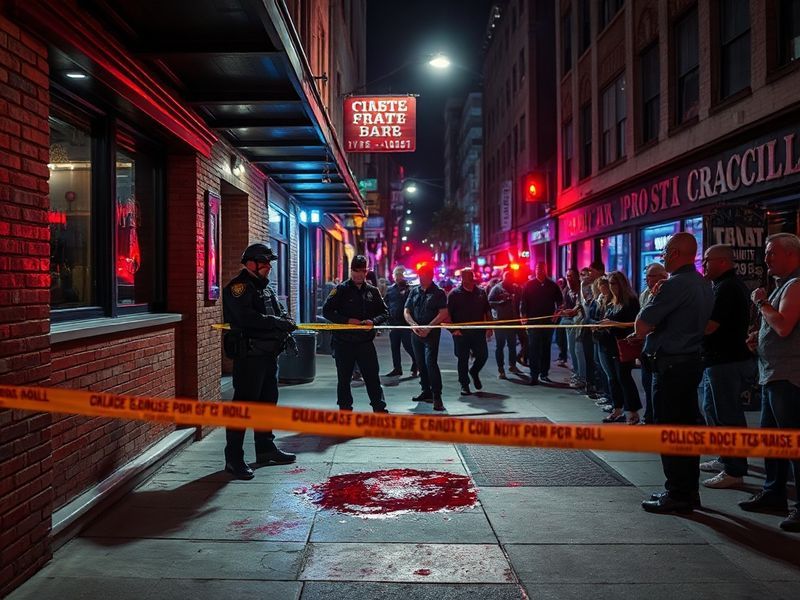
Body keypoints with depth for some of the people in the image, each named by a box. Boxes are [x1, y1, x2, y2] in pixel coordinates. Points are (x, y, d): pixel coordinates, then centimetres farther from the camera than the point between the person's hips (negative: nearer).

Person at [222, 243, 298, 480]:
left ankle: (265, 449, 32)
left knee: (268, 401, 18)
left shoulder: (265, 287, 19)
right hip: (249, 355, -10)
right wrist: (280, 323, -20)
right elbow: (249, 318, -25)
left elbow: (280, 312, 21)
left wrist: (286, 322, -3)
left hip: (268, 353, 10)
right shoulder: (238, 287, -12)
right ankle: (234, 458, -2)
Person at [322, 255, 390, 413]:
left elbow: (384, 312, 11)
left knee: (373, 376, 2)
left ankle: (379, 409, 10)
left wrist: (374, 321, -10)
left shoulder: (373, 291, 6)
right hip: (344, 342, -2)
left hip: (365, 342, 2)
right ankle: (345, 409, 20)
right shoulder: (342, 289, -3)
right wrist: (347, 321, -16)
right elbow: (326, 311, -6)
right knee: (344, 378, 8)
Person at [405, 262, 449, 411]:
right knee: (421, 364, 10)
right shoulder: (414, 292, 12)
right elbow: (406, 311, 10)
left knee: (431, 363, -15)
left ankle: (436, 395, -12)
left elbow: (443, 313, -10)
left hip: (432, 333, -6)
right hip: (416, 332, 6)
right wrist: (413, 325, -9)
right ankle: (426, 391, 22)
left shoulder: (438, 293, -2)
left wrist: (428, 328, -16)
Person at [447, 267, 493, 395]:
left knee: (483, 355, 4)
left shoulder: (480, 292, 9)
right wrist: (453, 329, -11)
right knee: (463, 359, 2)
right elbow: (448, 314, -3)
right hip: (461, 332, -3)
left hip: (478, 332, 3)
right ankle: (464, 385, 13)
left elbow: (487, 311, 13)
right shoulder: (454, 294, -1)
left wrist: (489, 328, 7)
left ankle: (474, 372, 33)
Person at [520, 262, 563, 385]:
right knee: (534, 349, -5)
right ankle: (534, 376, -3)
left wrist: (557, 312, -7)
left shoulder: (552, 286, 5)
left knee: (546, 348, 11)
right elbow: (523, 301, -2)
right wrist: (523, 314, -14)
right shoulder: (529, 285, 1)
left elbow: (559, 301, 9)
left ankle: (544, 374, 20)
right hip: (533, 321, -2)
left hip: (548, 321, 2)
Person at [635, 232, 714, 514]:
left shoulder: (675, 285, -19)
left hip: (671, 366, -9)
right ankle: (689, 491, 22)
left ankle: (677, 495, 4)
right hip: (693, 361, 9)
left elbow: (641, 327, -19)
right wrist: (652, 326, 11)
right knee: (687, 427, 14)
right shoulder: (704, 285, 12)